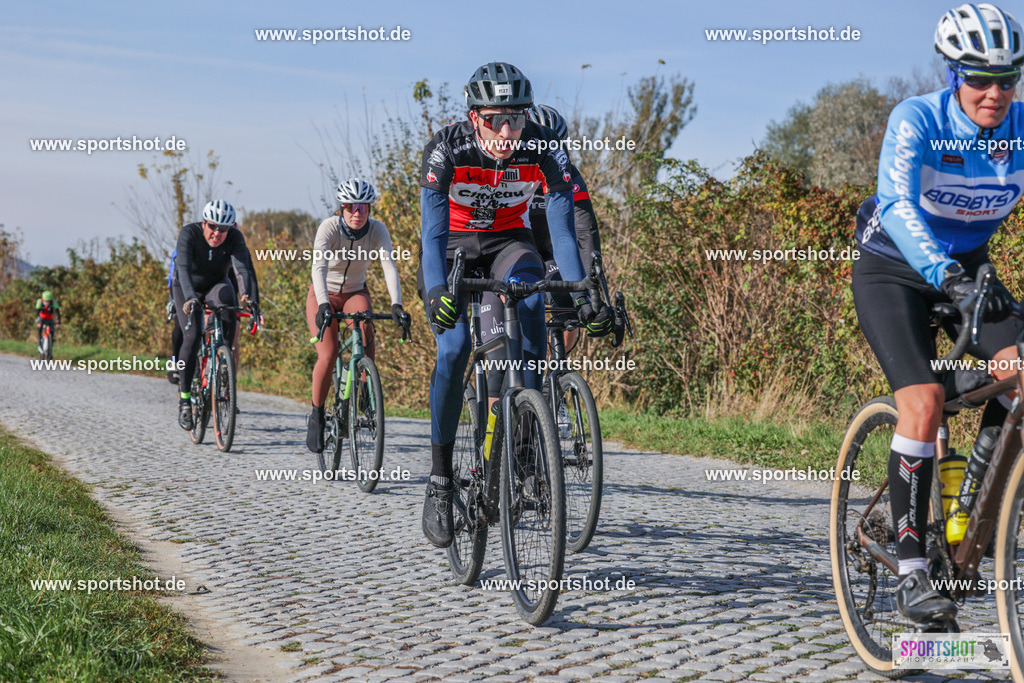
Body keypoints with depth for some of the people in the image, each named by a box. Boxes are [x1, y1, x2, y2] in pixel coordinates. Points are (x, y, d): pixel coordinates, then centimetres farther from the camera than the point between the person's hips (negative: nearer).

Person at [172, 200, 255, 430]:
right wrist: (190, 298, -57)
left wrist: (246, 295, -56)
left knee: (229, 318, -32)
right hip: (187, 289, -1)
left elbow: (243, 267, -37)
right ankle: (184, 399, -11)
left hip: (216, 285, 1)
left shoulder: (235, 238, -24)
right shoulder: (189, 234, -28)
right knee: (192, 336, -21)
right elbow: (184, 268, -40)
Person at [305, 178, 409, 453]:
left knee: (365, 327, -31)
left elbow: (389, 267, -29)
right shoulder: (329, 228, -24)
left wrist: (396, 304, -44)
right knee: (328, 356, -19)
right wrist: (323, 305, -52)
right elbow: (319, 268, -36)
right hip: (324, 294, -2)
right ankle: (316, 416, -1)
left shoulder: (377, 230, -18)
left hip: (355, 293, 2)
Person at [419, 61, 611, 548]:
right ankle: (439, 480, -11)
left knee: (531, 300, -32)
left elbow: (563, 227, -29)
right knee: (454, 349, -21)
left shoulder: (544, 149, -25)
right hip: (454, 243, -1)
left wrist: (581, 294, -43)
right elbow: (433, 231, -37)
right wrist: (436, 291, -54)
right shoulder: (446, 148, -29)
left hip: (508, 240, 1)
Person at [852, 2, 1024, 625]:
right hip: (894, 269, -4)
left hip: (967, 267, 4)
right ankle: (911, 571, -16)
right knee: (924, 396, -23)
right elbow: (897, 205, -39)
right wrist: (946, 276, -55)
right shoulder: (917, 120, -24)